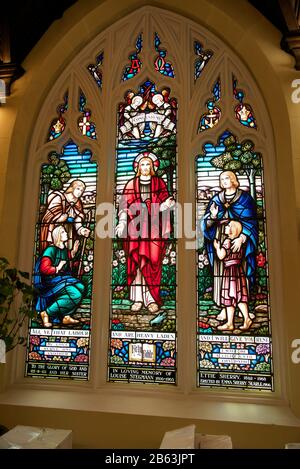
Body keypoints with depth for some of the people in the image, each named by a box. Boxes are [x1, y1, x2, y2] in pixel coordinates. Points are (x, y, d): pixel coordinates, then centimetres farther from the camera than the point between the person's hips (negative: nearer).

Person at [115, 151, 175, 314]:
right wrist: (122, 222, -6)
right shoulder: (131, 184, 11)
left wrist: (168, 203, -12)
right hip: (135, 227, 0)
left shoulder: (159, 183, 13)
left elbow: (164, 202, 9)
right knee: (135, 261, -3)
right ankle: (138, 298, 4)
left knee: (152, 261, -4)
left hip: (154, 227, 0)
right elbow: (124, 204, 6)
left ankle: (152, 298, 2)